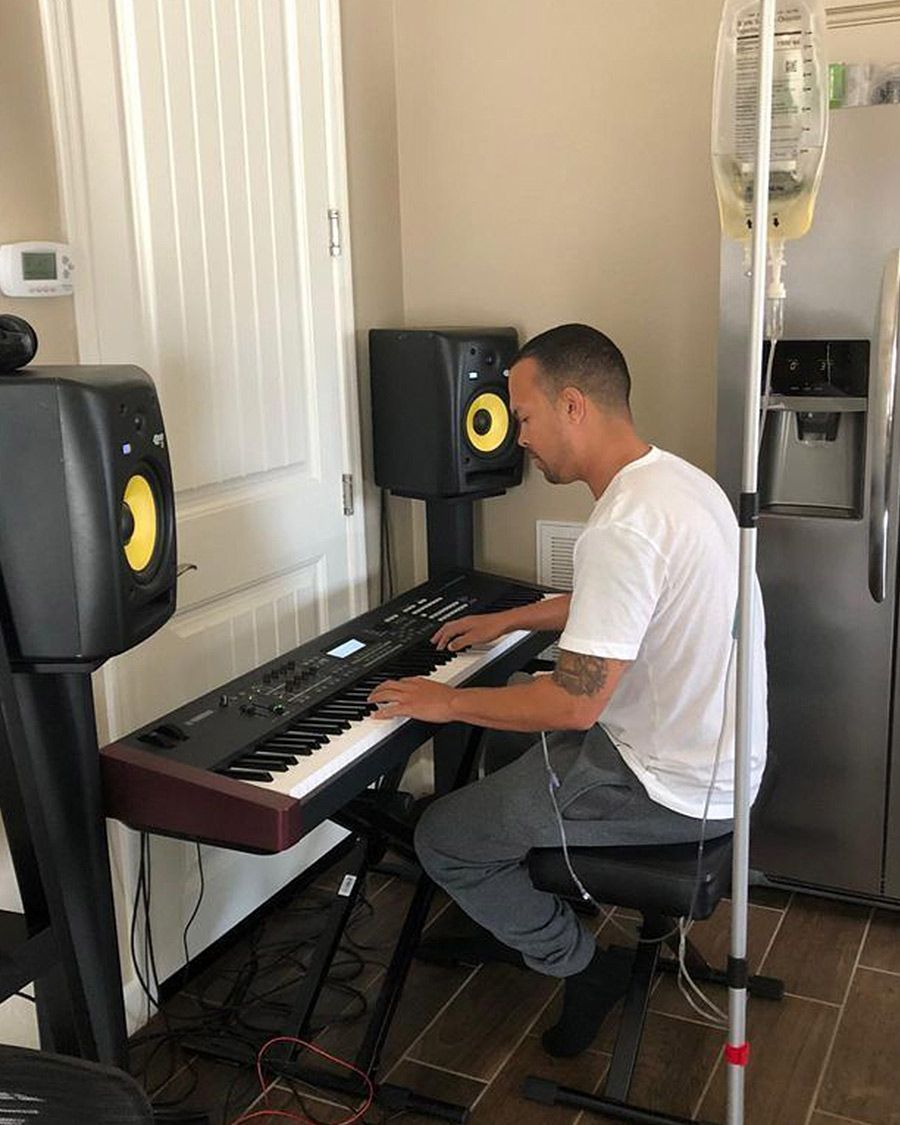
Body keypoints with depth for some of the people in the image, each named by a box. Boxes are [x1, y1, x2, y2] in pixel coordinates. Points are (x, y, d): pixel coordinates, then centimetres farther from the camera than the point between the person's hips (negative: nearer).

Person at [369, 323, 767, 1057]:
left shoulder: (624, 525, -29)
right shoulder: (679, 478, 3)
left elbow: (575, 703, -28)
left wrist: (448, 702, -14)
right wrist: (510, 619, 24)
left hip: (674, 789, -10)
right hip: (718, 753, 10)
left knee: (443, 840, 0)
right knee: (512, 734, 29)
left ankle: (582, 968, 15)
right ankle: (510, 920, 40)